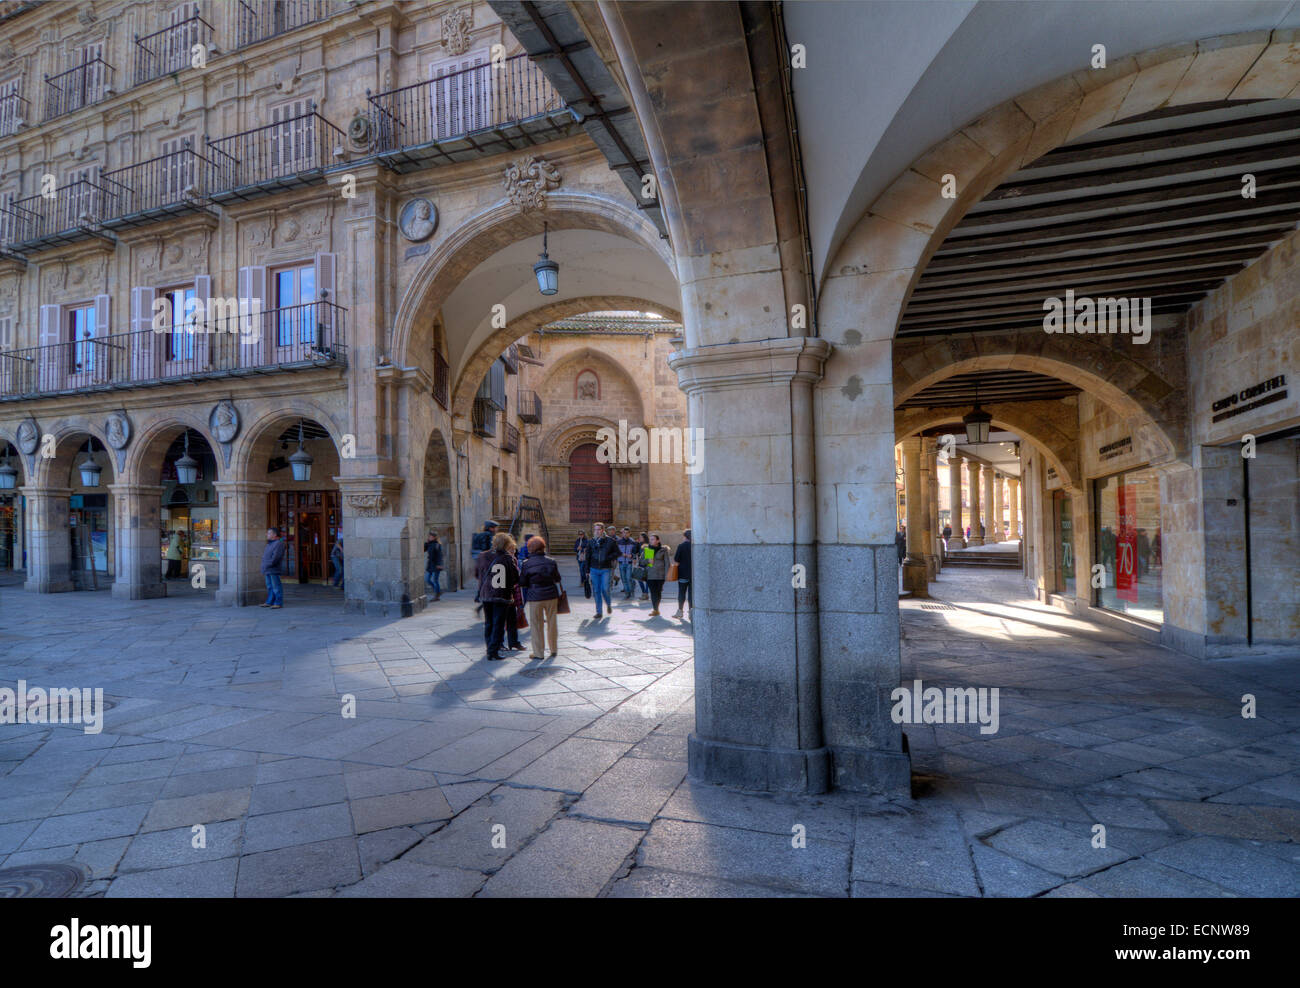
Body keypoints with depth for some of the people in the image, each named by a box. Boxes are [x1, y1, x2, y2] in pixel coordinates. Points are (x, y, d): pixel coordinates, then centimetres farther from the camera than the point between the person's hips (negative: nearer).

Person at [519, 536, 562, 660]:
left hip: (535, 598, -2)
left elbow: (522, 583, -3)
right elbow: (557, 578, 9)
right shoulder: (551, 561, -1)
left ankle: (538, 652, 11)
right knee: (552, 623, 14)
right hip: (551, 596, 3)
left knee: (536, 625, 7)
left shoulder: (527, 564, -8)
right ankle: (553, 650, 25)